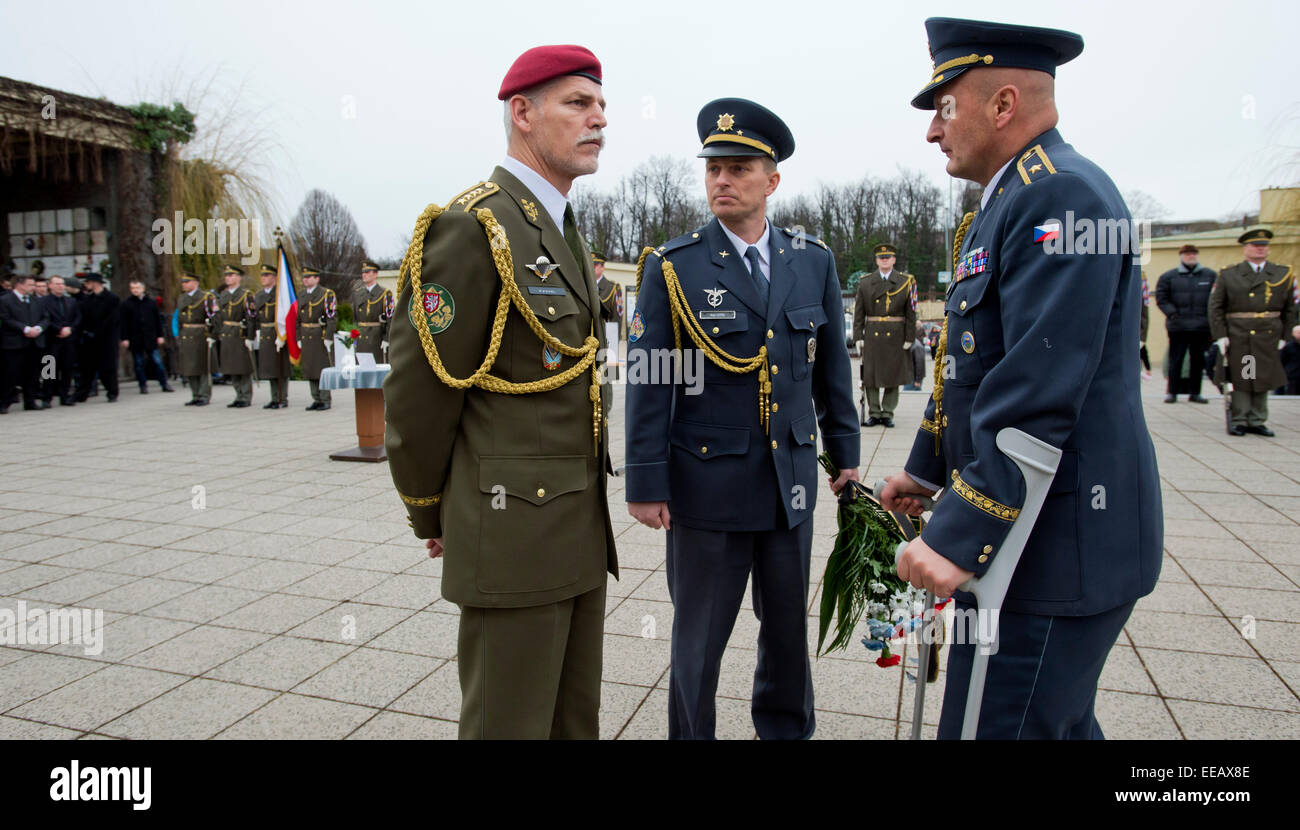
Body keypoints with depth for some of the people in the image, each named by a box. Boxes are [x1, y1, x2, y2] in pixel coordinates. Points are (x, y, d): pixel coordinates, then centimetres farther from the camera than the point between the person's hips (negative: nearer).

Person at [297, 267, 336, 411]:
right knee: (309, 370, 7)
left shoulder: (327, 294, -5)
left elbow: (332, 318, -11)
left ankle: (325, 400, 1)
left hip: (321, 338, -6)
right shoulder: (301, 296, 14)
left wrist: (328, 338, -17)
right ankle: (316, 400, 15)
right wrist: (299, 338, 12)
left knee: (323, 369, -5)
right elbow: (298, 319, 17)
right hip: (306, 338, 7)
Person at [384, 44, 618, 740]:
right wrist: (430, 518, -1)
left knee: (575, 718, 19)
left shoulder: (566, 234, 15)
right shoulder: (471, 228, -15)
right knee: (511, 723, 6)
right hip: (513, 534, -8)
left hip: (580, 533, 9)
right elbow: (419, 391, -13)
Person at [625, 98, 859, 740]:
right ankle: (690, 735, 31)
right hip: (707, 483, -3)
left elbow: (832, 366, 12)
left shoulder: (813, 262, 5)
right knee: (698, 638, 9)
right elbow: (646, 381, -7)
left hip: (792, 480, 4)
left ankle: (787, 727, 41)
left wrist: (845, 452, 13)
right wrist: (645, 484, -9)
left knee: (788, 626, 18)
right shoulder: (673, 267, -6)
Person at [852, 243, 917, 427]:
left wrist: (909, 338, -3)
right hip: (872, 335, 0)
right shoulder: (865, 283, 5)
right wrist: (858, 337, -2)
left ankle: (887, 413, 14)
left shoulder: (906, 281, 3)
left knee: (893, 376, 4)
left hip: (896, 336, 0)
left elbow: (911, 312, 2)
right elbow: (858, 312, 4)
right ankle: (874, 413, 12)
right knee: (870, 376, 2)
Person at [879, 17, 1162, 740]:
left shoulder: (1063, 196, -17)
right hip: (1033, 539, 10)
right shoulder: (1012, 205, 16)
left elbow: (1037, 396, -26)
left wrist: (961, 538, -25)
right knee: (1056, 720, 23)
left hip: (1057, 547, -10)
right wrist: (927, 472, 23)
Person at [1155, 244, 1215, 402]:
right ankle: (1171, 392, 8)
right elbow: (1161, 298, 2)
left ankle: (1194, 392, 15)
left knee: (1198, 360, 7)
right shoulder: (1168, 276, 4)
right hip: (1178, 326, -2)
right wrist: (1172, 313, -10)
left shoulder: (1210, 275, 10)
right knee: (1175, 360, 1)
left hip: (1202, 326, 2)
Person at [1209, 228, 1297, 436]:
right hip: (1238, 337, -2)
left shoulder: (1284, 274, 9)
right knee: (1240, 378, 0)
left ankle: (1257, 421, 15)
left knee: (1263, 379, 6)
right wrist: (1220, 335, -6)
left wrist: (1284, 336, 3)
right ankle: (1238, 421, 8)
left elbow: (1290, 308, 10)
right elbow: (1215, 307, 1)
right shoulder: (1228, 275, 3)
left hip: (1268, 338, 2)